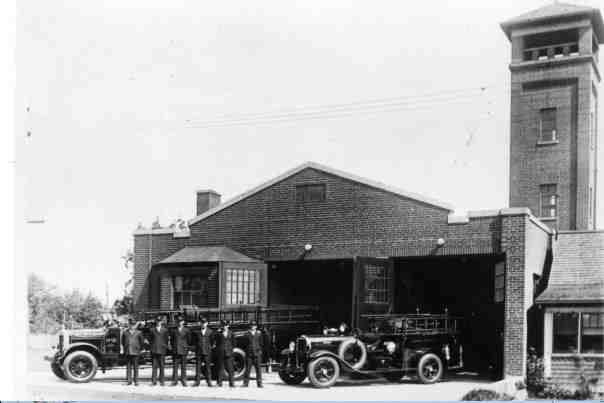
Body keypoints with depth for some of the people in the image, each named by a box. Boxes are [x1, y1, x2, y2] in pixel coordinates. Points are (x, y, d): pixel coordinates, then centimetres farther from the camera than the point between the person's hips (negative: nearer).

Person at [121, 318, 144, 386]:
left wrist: (139, 349, 9)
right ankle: (129, 380, 8)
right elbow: (123, 341, 18)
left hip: (135, 352, -2)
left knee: (135, 367, -2)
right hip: (127, 352, 2)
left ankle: (136, 381, 1)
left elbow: (142, 342, 9)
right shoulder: (125, 333, 6)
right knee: (128, 367, 4)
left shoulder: (138, 333, 2)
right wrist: (125, 348, 13)